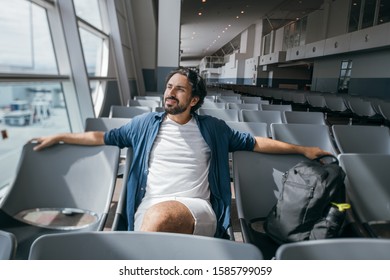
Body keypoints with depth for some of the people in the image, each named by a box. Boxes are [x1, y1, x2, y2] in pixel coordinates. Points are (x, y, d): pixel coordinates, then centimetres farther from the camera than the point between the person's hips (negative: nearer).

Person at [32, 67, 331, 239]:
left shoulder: (213, 128, 13)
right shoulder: (145, 124, 15)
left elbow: (255, 142, 17)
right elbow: (104, 137, 23)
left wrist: (302, 149, 17)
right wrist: (60, 136, 26)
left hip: (198, 213, -1)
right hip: (149, 211, 2)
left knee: (160, 214, -38)